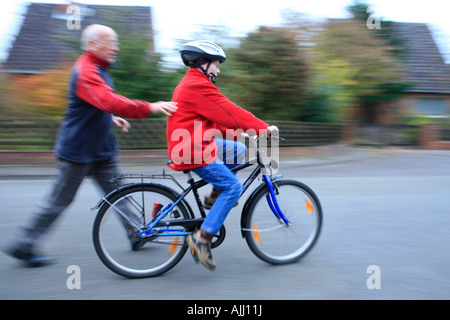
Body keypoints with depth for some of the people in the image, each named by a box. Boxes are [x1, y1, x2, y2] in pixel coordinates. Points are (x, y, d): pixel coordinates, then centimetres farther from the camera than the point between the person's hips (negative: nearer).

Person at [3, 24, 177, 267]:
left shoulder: (98, 69, 13)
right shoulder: (85, 72, -21)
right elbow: (111, 102, -37)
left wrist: (112, 118, 13)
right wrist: (150, 107, -40)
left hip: (100, 149, 9)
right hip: (78, 150, -9)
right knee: (59, 200, 3)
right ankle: (23, 245, 18)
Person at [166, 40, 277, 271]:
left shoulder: (189, 84, 18)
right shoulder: (198, 86, -17)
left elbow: (214, 118, 22)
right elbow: (230, 112, -19)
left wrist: (235, 132, 17)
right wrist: (264, 128, -11)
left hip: (196, 145, 11)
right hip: (193, 151, -11)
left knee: (239, 150, 14)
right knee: (233, 186, -11)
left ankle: (215, 196, 15)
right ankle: (202, 237, -8)